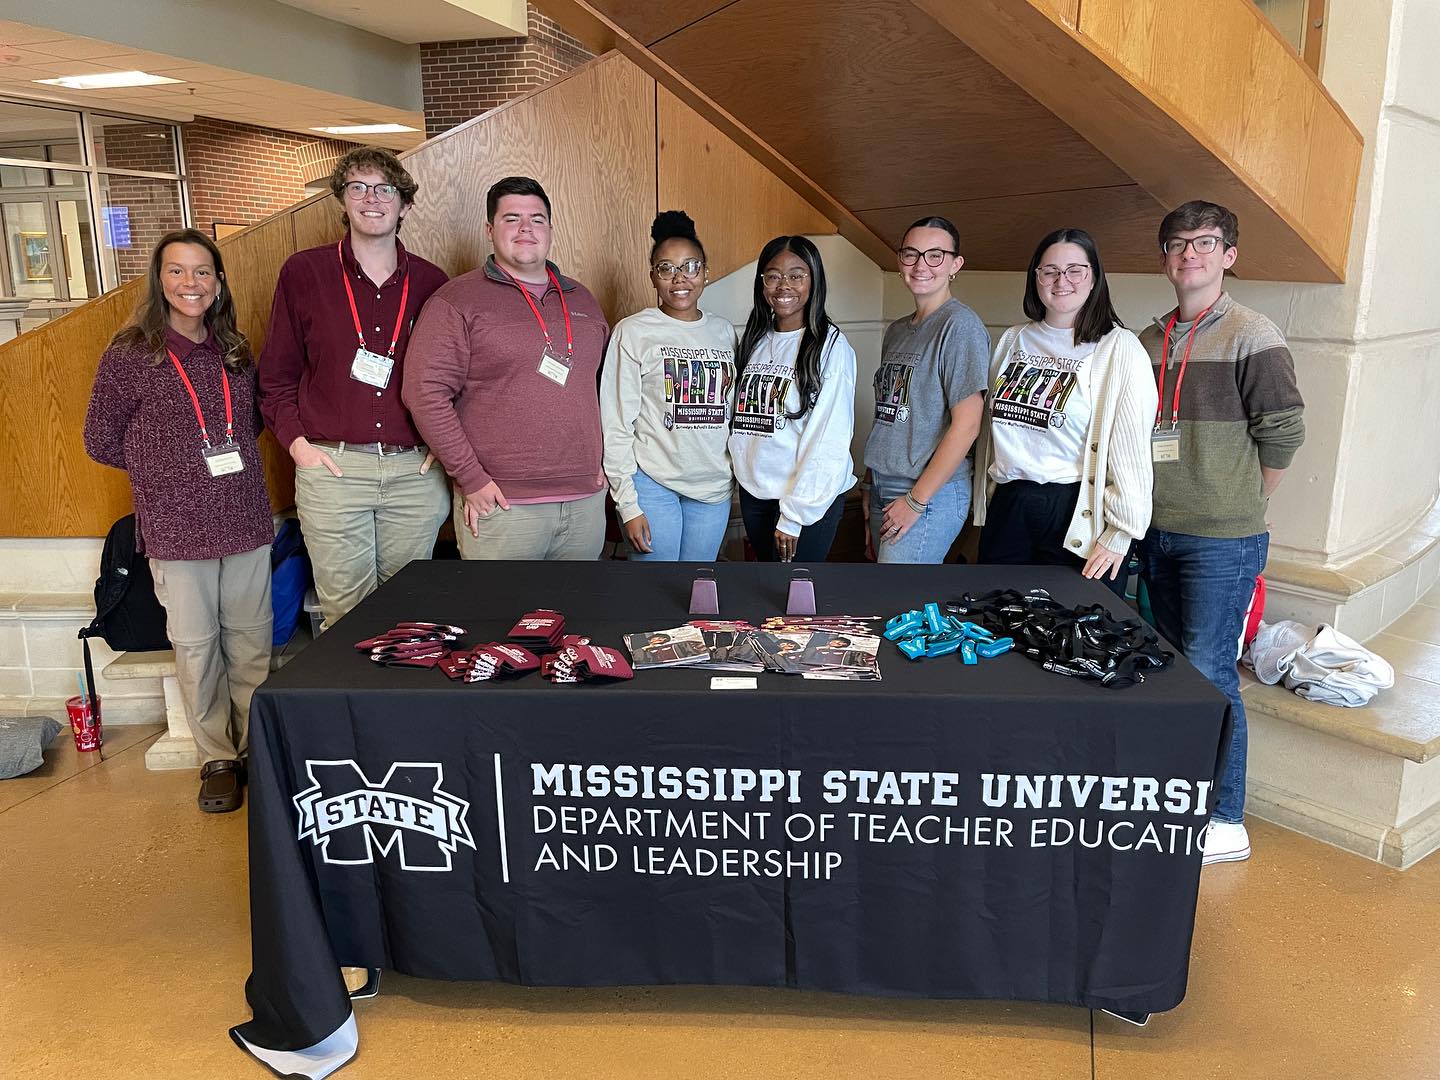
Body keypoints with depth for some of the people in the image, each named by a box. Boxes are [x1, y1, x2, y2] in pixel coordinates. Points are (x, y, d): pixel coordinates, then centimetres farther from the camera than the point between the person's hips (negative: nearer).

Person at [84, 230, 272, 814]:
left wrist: (230, 456, 6)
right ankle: (218, 759, 20)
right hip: (176, 530, -3)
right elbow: (101, 442, 1)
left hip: (247, 523, 3)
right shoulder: (130, 355, -5)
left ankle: (258, 748, 24)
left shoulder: (236, 352, 7)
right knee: (196, 646, 5)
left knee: (252, 641, 9)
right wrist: (167, 465, 3)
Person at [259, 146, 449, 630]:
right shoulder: (303, 272, 4)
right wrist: (296, 441, -3)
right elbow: (276, 375, 9)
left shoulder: (430, 282, 8)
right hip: (332, 467, -1)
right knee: (346, 614, 2)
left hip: (415, 470, 2)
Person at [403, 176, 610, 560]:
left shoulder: (581, 299, 14)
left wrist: (601, 460, 12)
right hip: (501, 506, -5)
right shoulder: (458, 300, -4)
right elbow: (425, 391, -11)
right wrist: (471, 478, -13)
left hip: (586, 501, 5)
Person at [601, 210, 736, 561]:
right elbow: (616, 424, -7)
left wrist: (737, 473, 14)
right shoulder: (633, 331, -6)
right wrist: (628, 504, -11)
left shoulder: (724, 331, 9)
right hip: (653, 482, -4)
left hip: (714, 486, 5)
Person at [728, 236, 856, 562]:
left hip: (810, 499, -6)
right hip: (753, 491, 6)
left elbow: (830, 439, -15)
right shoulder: (755, 340, 7)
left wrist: (794, 514, -17)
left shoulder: (831, 345, -11)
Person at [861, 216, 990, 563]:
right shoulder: (897, 330, 15)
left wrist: (916, 499, -15)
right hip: (882, 489, 8)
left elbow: (966, 426, -16)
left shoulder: (960, 326, -10)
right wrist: (869, 484, 16)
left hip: (931, 494, -8)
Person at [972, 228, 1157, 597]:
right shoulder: (1014, 340, 12)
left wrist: (1118, 535, -14)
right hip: (1007, 509, 5)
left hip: (1077, 515, -4)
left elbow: (1132, 449, -10)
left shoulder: (1120, 348, -5)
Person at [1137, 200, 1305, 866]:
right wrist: (1151, 512, 11)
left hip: (1222, 541, -6)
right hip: (1156, 533, 6)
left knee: (1209, 673, -4)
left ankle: (1225, 822, 9)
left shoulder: (1251, 336, -8)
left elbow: (1284, 431, -9)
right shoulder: (1148, 343, 10)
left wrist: (1244, 504, 1)